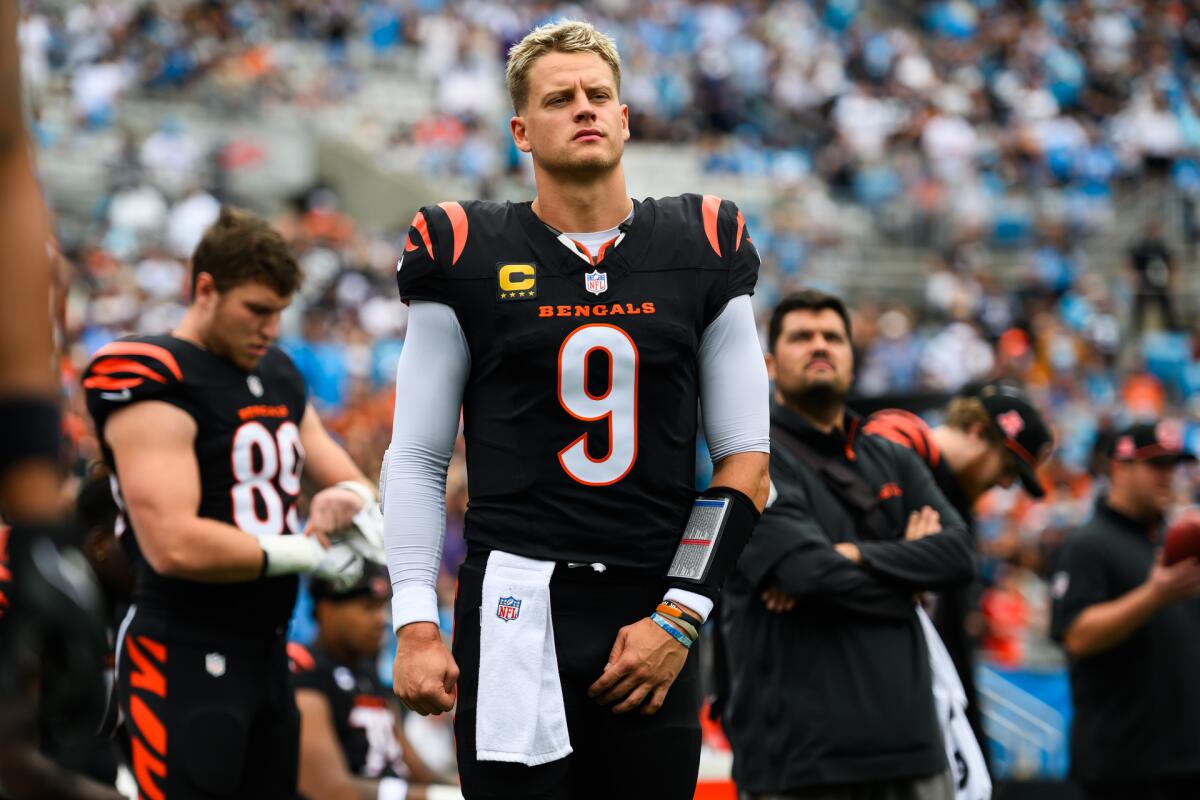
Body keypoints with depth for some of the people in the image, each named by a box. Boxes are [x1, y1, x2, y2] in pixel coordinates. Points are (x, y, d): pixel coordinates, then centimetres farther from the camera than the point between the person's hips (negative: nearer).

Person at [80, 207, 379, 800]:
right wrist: (308, 553, -16)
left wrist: (351, 500, -6)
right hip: (183, 660, -9)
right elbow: (175, 546, -25)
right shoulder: (153, 384, -15)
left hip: (266, 653, 9)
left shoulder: (278, 375, 14)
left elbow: (349, 480, 20)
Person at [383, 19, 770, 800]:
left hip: (654, 625, 2)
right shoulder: (466, 255, 1)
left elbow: (745, 461, 7)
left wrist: (679, 617, -2)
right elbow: (417, 457, 5)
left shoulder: (703, 250, 6)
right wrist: (417, 624, -5)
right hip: (515, 610, -2)